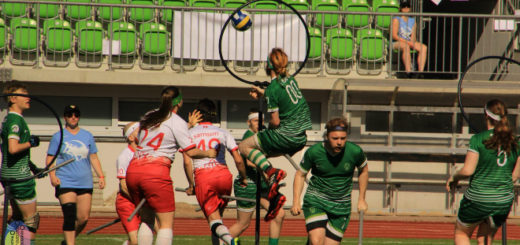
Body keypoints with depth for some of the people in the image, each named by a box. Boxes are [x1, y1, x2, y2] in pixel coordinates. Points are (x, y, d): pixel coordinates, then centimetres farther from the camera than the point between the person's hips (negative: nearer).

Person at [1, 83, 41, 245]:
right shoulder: (16, 120, -17)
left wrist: (33, 167, 26)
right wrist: (31, 143, -14)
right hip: (19, 177, -10)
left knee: (18, 217, 20)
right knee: (31, 219, -2)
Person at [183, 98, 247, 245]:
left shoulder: (190, 134, 8)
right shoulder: (222, 133, 11)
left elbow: (187, 162, -3)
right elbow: (238, 160, 5)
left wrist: (191, 185, 6)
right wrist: (243, 178, 20)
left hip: (202, 177, -2)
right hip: (224, 174, 2)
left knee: (213, 218, -4)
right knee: (218, 214, 21)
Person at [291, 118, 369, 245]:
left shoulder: (355, 152, -11)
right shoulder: (314, 152, -13)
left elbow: (363, 170, 12)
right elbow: (300, 175, 4)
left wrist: (361, 200, 14)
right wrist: (296, 202, -5)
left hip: (341, 207, 2)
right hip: (315, 201, -2)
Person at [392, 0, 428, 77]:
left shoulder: (413, 21, 15)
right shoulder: (396, 19, -1)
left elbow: (413, 36, 10)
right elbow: (394, 35, -10)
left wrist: (413, 42, -13)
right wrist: (407, 42, -18)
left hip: (409, 43, 5)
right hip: (397, 42, -5)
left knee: (424, 47, -22)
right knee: (406, 46, -40)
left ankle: (421, 70, -33)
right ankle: (408, 70, -48)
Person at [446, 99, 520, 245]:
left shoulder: (478, 139, -14)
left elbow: (467, 170, -16)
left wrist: (454, 177, 4)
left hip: (477, 199, -4)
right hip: (504, 201, 4)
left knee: (461, 233, 20)